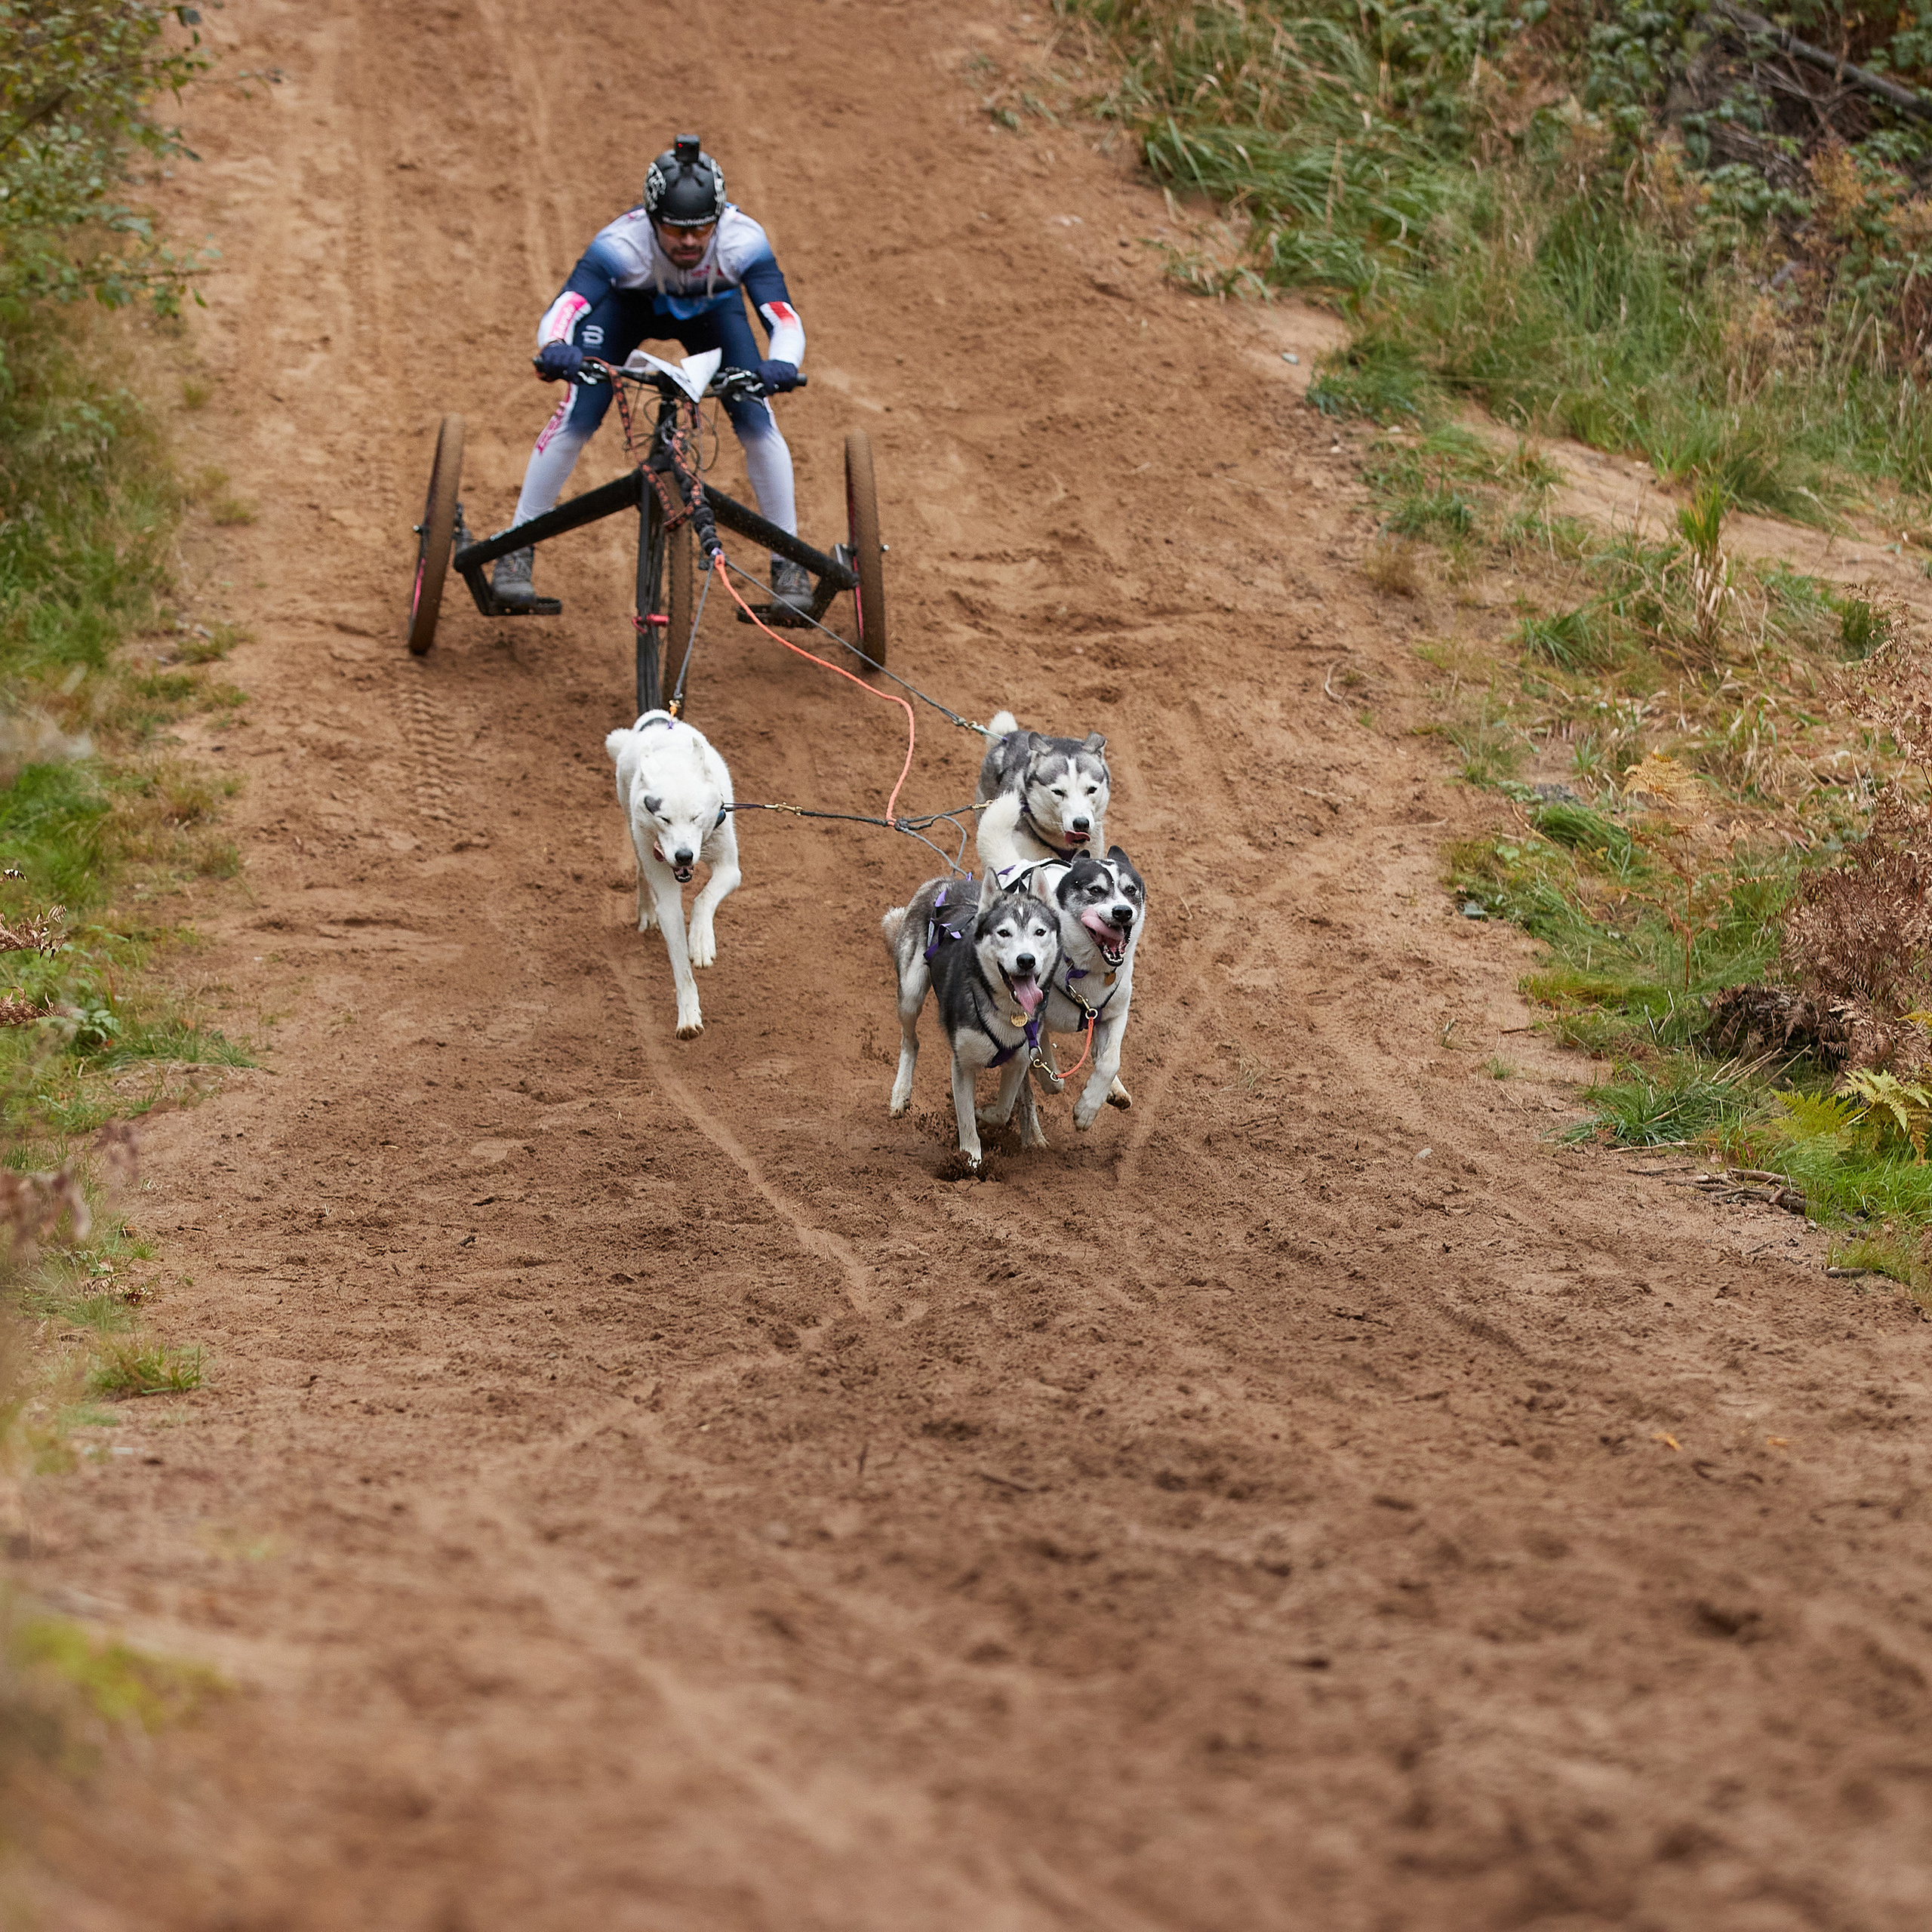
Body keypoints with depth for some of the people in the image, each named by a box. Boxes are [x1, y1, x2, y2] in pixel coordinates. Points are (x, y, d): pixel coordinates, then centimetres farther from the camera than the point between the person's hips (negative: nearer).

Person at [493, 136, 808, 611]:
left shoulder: (741, 239, -39)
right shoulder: (622, 243, -41)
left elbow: (783, 317, -46)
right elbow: (565, 305, -51)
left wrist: (782, 364, -69)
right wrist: (553, 349, -74)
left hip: (711, 309, 1)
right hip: (629, 305, -1)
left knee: (756, 420, -16)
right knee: (577, 416, -18)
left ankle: (789, 560, -1)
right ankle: (517, 549, -2)